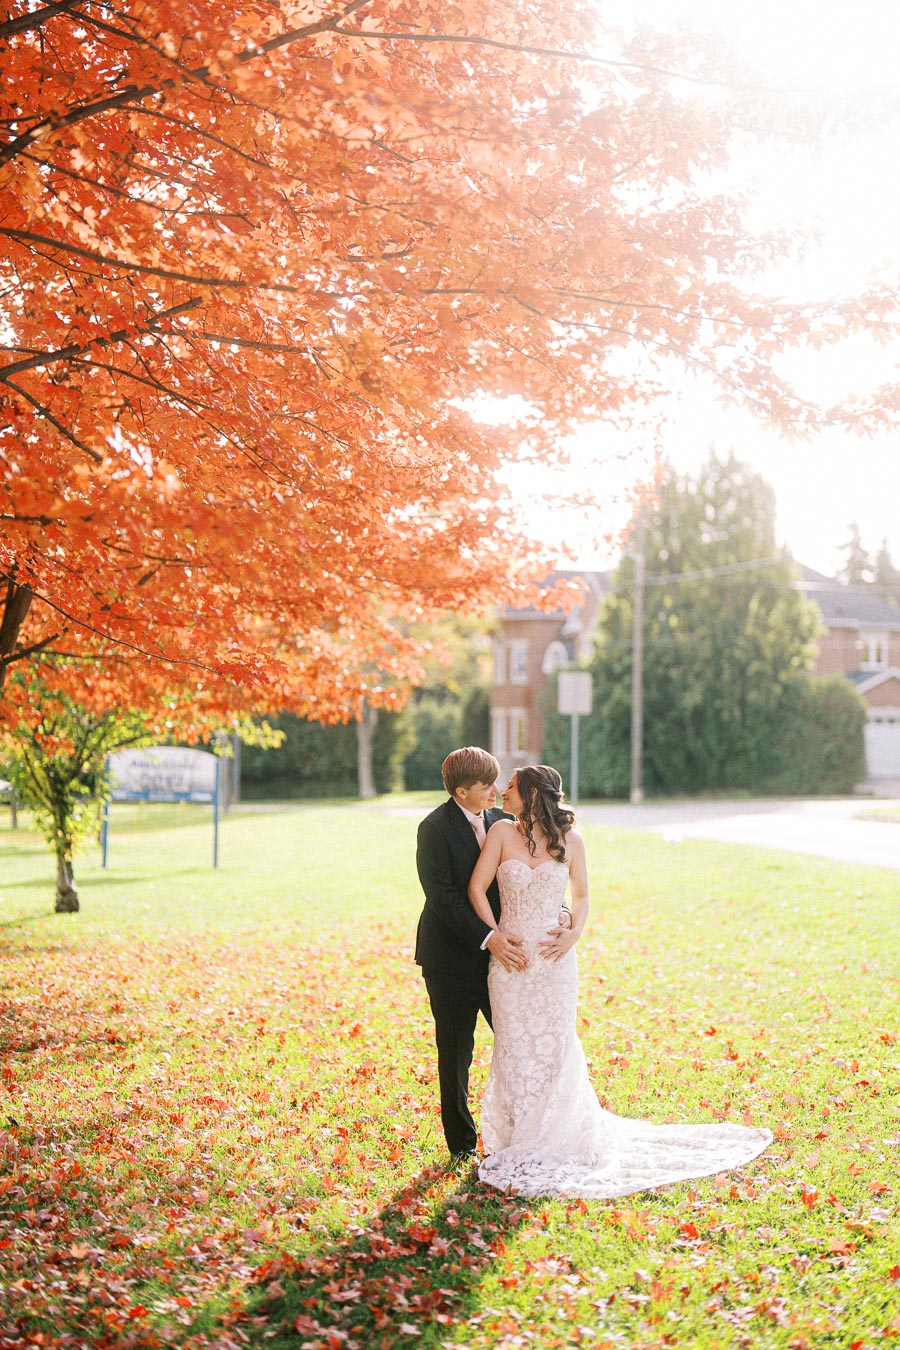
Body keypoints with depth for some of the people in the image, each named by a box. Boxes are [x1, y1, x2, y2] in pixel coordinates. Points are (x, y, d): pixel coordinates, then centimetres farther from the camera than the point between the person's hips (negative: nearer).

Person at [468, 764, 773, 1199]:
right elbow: (476, 889, -1)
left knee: (555, 1045, 4)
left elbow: (581, 896, 10)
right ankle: (519, 1141, 18)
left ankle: (556, 1139, 21)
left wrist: (573, 935, -6)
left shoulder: (569, 840, 0)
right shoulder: (503, 832, -1)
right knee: (515, 1046, 4)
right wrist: (496, 938, -8)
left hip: (554, 957, 0)